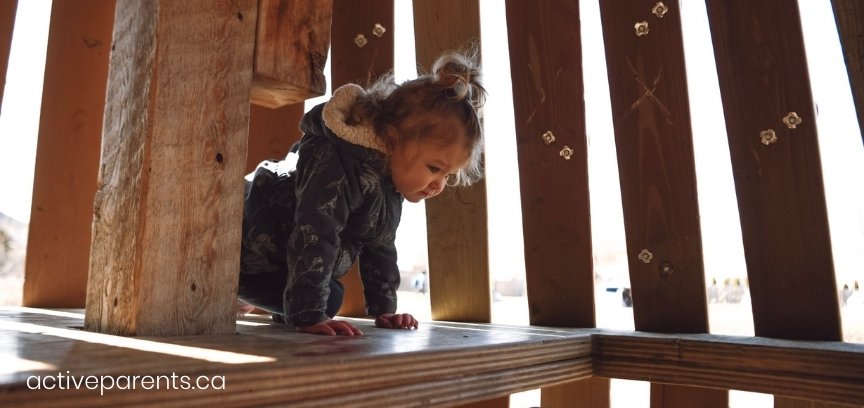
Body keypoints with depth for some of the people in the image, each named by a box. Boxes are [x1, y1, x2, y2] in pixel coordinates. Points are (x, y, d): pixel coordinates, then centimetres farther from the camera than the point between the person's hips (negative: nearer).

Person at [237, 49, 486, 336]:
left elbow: (380, 247, 7)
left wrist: (384, 309, 4)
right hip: (250, 251, -9)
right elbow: (314, 237, -38)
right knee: (327, 300, -19)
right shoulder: (342, 166, -33)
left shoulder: (389, 182, -2)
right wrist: (309, 315, -39)